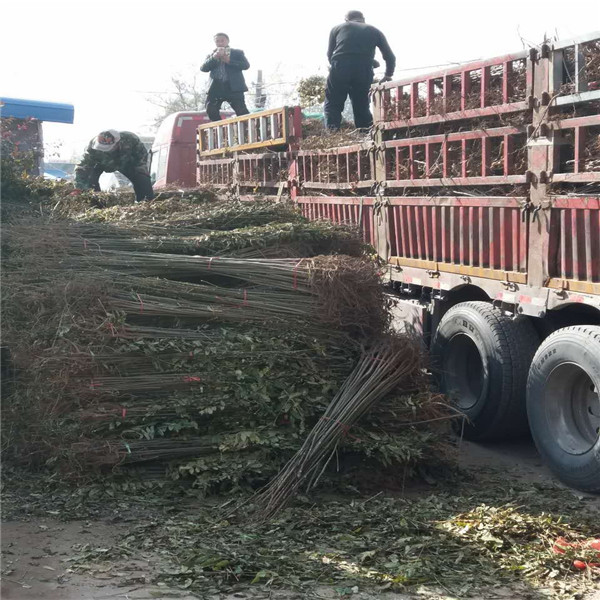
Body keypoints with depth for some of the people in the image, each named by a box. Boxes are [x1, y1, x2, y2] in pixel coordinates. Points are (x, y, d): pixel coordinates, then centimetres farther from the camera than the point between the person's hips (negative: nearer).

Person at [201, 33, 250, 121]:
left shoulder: (237, 53, 13)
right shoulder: (211, 56, 20)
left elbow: (246, 65, -2)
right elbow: (203, 68, 5)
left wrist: (229, 61, -11)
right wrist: (214, 57, -11)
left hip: (233, 87, -3)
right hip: (216, 87, 3)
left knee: (241, 111, -13)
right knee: (211, 110, -9)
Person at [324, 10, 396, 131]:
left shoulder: (337, 28, 21)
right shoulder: (374, 31, 23)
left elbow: (330, 54, 21)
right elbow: (390, 57, 22)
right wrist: (388, 75, 35)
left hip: (339, 70, -1)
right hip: (364, 72, 1)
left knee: (332, 104, 7)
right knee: (362, 106, 16)